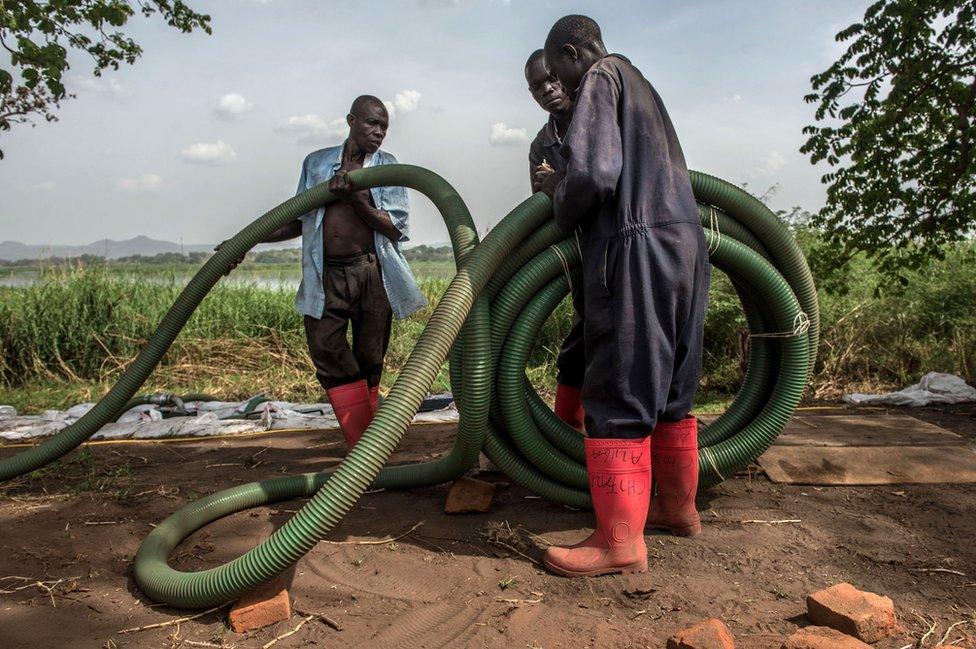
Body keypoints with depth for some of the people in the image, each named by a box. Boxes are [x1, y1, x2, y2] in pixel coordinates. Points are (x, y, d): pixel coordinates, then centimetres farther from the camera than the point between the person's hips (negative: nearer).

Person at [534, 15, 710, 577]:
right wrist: (563, 184, 22)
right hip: (686, 244, 9)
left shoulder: (600, 78, -1)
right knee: (669, 391, 16)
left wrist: (561, 204, 4)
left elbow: (594, 173, -16)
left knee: (619, 395, -8)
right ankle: (678, 505, 28)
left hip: (638, 247, -9)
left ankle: (621, 541, -6)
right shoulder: (641, 85, 26)